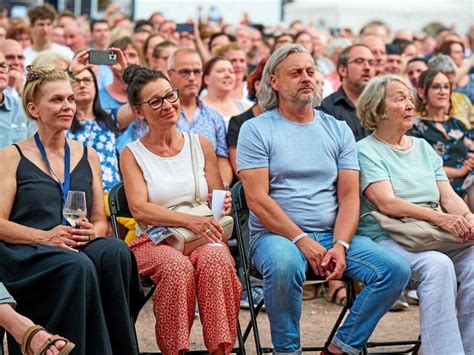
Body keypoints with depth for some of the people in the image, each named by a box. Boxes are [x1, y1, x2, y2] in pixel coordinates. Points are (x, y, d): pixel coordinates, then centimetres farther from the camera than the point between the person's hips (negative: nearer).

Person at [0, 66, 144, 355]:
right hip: (25, 255, -3)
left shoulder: (88, 157, 19)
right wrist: (47, 236, -18)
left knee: (115, 251, -32)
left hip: (81, 247, 4)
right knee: (77, 266, -37)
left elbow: (100, 220, 17)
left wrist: (91, 231, -8)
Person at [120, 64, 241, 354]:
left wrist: (223, 203, -11)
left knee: (216, 258, -34)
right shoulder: (132, 154, 7)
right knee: (178, 266, -36)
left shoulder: (201, 145, 14)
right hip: (154, 242, -2)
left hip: (203, 238, 2)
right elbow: (139, 209, -6)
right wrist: (188, 220, -21)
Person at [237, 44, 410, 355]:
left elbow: (349, 196, 6)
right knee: (285, 265, -39)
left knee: (396, 269, -18)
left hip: (333, 235, 4)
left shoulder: (338, 130, 13)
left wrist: (340, 245, -11)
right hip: (276, 235, -4)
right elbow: (257, 199, -8)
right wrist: (302, 241, -17)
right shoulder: (257, 130, 1)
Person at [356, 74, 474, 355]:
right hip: (386, 236, -5)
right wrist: (439, 218, -24)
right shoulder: (366, 151, 1)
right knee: (438, 265, -34)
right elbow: (387, 202, -13)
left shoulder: (423, 147, 22)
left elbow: (448, 196, 14)